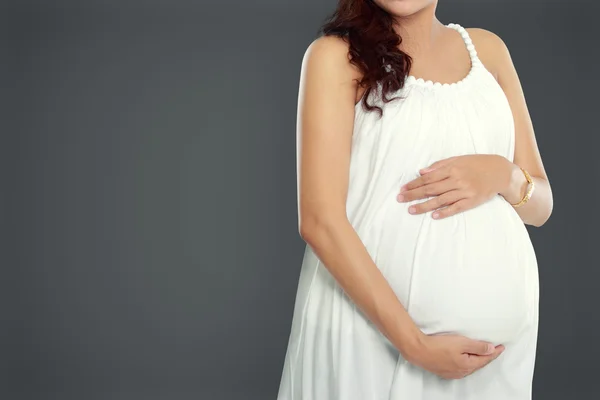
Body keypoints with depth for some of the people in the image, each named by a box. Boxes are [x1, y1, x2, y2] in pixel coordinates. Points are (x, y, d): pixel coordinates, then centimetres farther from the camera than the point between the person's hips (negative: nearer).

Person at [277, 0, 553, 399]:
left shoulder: (488, 48, 7)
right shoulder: (337, 55, -6)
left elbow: (541, 204, 10)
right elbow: (320, 219, -14)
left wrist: (502, 175, -12)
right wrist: (414, 344, -18)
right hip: (372, 326, -4)